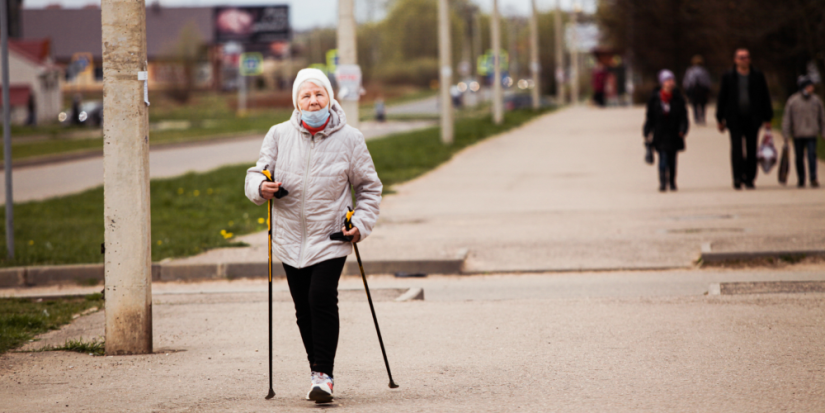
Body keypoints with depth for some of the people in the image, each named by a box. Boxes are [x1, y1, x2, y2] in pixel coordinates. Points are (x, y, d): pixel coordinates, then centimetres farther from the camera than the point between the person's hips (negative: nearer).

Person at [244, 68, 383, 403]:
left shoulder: (349, 139, -1)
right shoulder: (279, 135, 1)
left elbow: (369, 187, 9)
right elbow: (256, 174, 8)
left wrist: (362, 223, -4)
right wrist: (260, 187, -15)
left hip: (330, 238, -3)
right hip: (290, 238, 3)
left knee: (322, 299, -17)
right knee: (303, 309, 7)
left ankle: (323, 375, -11)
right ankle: (318, 370, 22)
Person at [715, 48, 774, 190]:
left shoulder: (758, 76, 7)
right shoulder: (728, 77, 4)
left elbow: (765, 98, 10)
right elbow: (722, 98, 7)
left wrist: (767, 119, 7)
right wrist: (720, 119, 5)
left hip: (752, 119, 2)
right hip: (735, 118, -2)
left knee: (752, 150, 4)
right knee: (736, 148, -13)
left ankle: (749, 179, 11)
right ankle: (738, 177, -16)